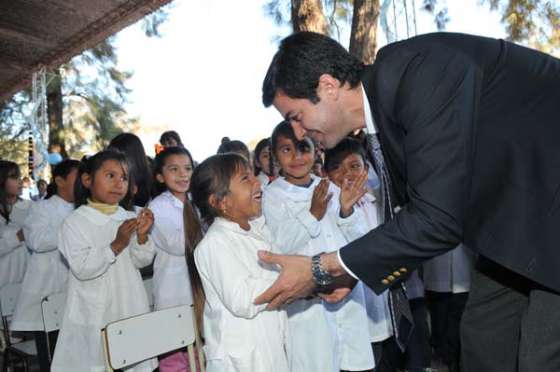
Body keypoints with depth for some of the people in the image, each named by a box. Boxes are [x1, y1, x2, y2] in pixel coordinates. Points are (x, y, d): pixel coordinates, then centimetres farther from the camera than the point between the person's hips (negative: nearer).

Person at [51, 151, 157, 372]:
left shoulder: (129, 218, 2)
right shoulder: (75, 222, -11)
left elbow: (141, 262, 2)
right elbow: (81, 269, -18)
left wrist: (142, 236, -15)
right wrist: (116, 245, -25)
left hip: (130, 307, 4)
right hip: (95, 312, -4)